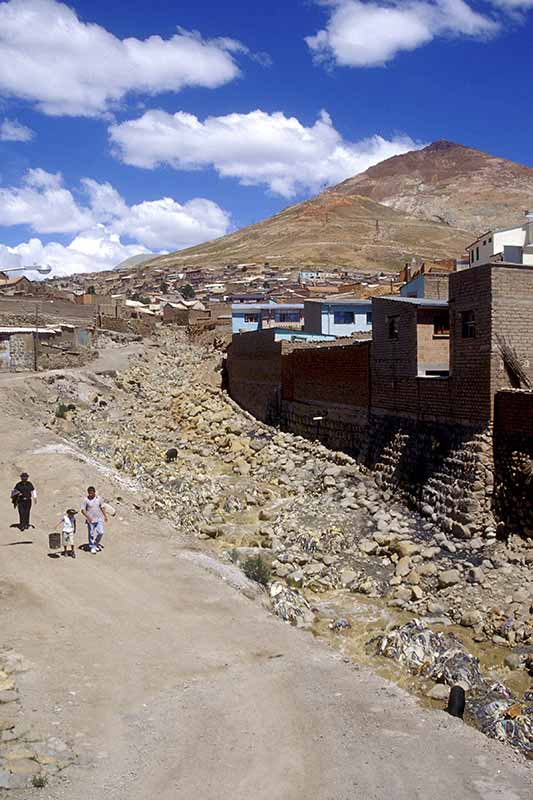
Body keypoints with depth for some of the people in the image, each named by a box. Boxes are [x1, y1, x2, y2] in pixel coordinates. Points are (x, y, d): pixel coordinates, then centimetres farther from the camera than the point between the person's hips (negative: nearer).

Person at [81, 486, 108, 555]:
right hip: (90, 520, -2)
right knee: (91, 534, 3)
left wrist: (105, 516, 13)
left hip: (99, 519, 3)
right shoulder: (86, 500, -8)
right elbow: (83, 510, -9)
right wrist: (88, 517, -22)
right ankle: (92, 547, 17)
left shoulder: (98, 498, 2)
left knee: (101, 532, -4)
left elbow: (102, 507, 13)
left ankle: (96, 543, 22)